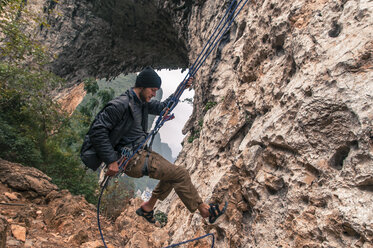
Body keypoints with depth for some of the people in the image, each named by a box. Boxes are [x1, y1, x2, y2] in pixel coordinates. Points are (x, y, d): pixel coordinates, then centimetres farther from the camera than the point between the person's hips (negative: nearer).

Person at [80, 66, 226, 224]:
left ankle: (147, 207, 32)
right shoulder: (120, 105, -18)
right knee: (180, 175, -10)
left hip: (141, 152, 10)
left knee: (171, 173, 23)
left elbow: (162, 108, 24)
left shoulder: (142, 103, 10)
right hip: (131, 159, -10)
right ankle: (204, 210, 7)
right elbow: (97, 130, -21)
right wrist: (111, 161, -24)